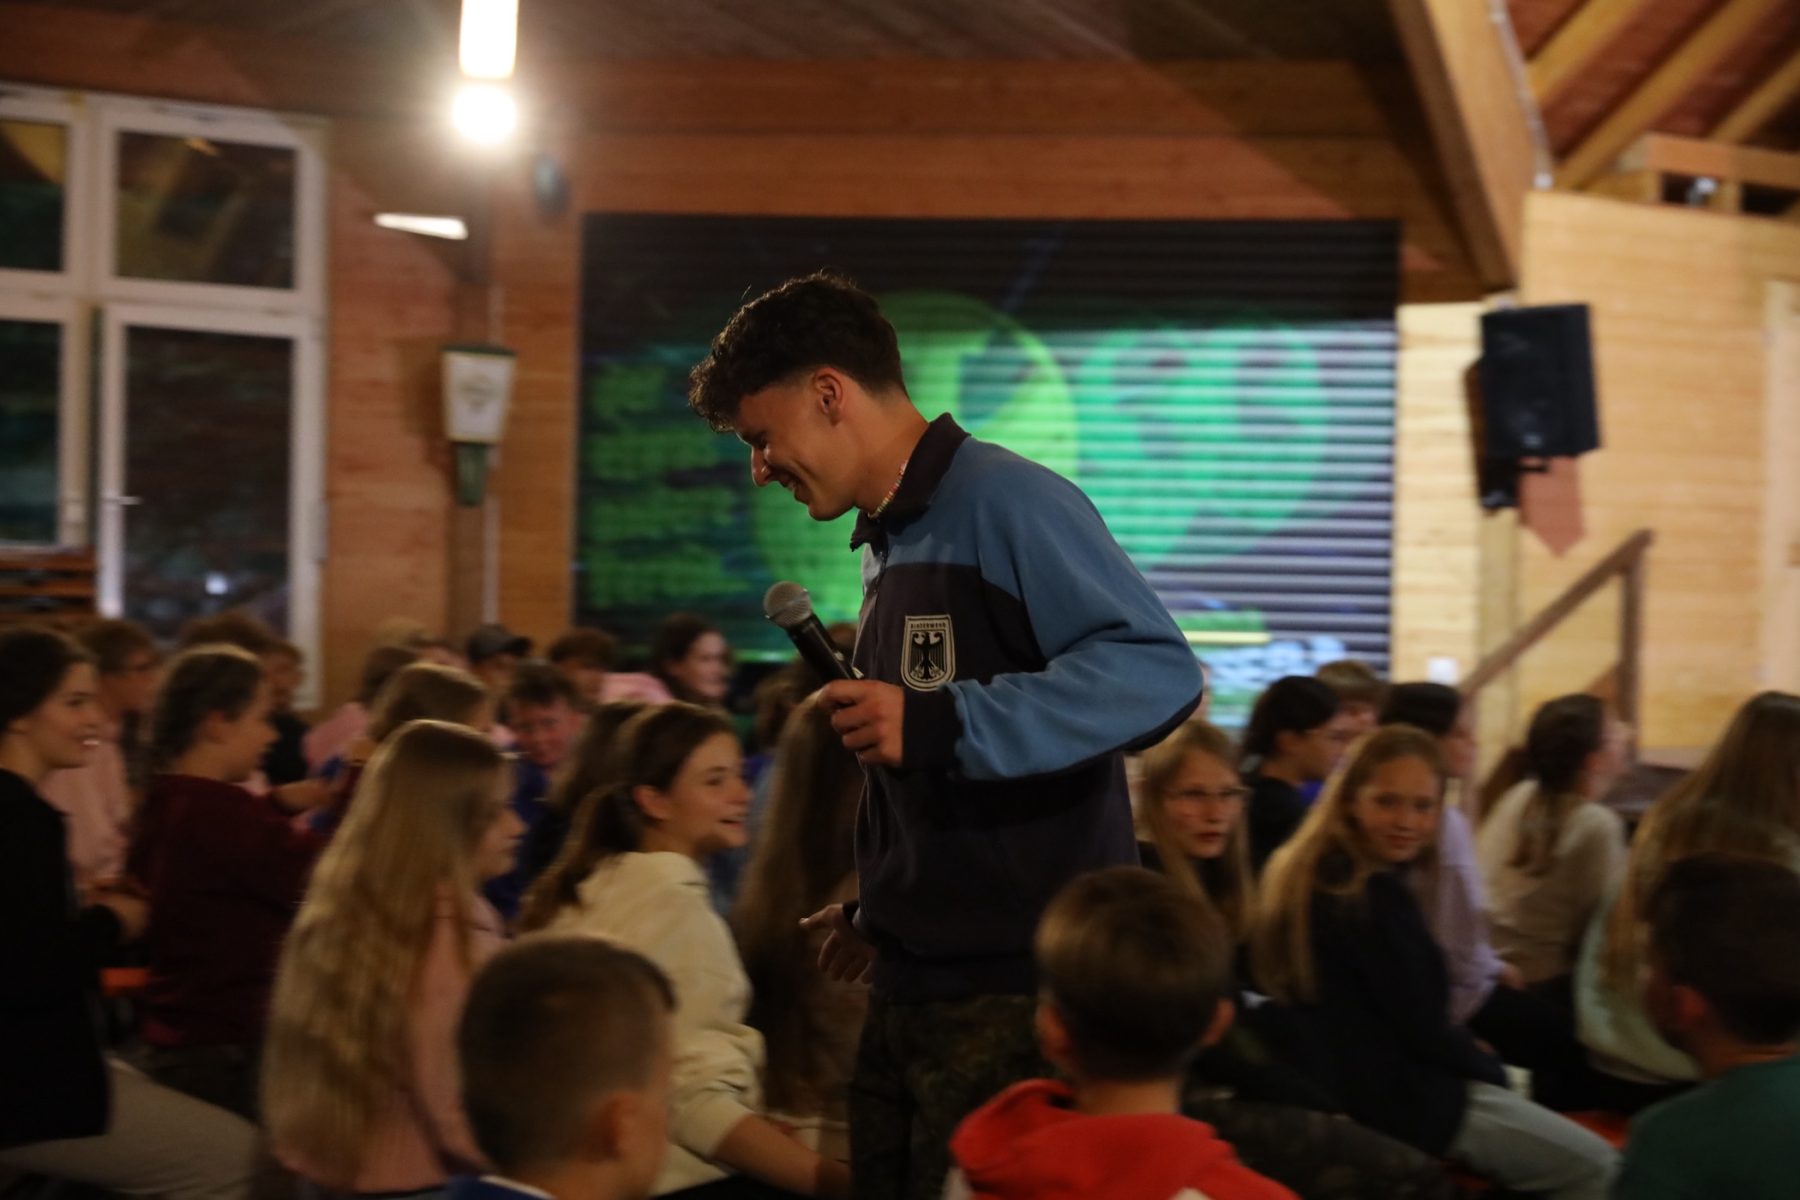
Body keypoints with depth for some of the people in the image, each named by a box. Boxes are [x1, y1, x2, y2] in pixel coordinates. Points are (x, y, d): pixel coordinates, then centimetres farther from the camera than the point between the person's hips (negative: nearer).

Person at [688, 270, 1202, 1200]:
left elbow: (1160, 671, -22)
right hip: (914, 987, 9)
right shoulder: (886, 544, 16)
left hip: (1021, 993, -9)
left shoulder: (1004, 502, -12)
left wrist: (938, 725, -26)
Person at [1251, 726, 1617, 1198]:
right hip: (1395, 1098, -10)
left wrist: (1470, 1052, 12)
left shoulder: (1309, 870, 5)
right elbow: (1422, 1029, -20)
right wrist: (1490, 1069, -1)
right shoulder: (1375, 895, -24)